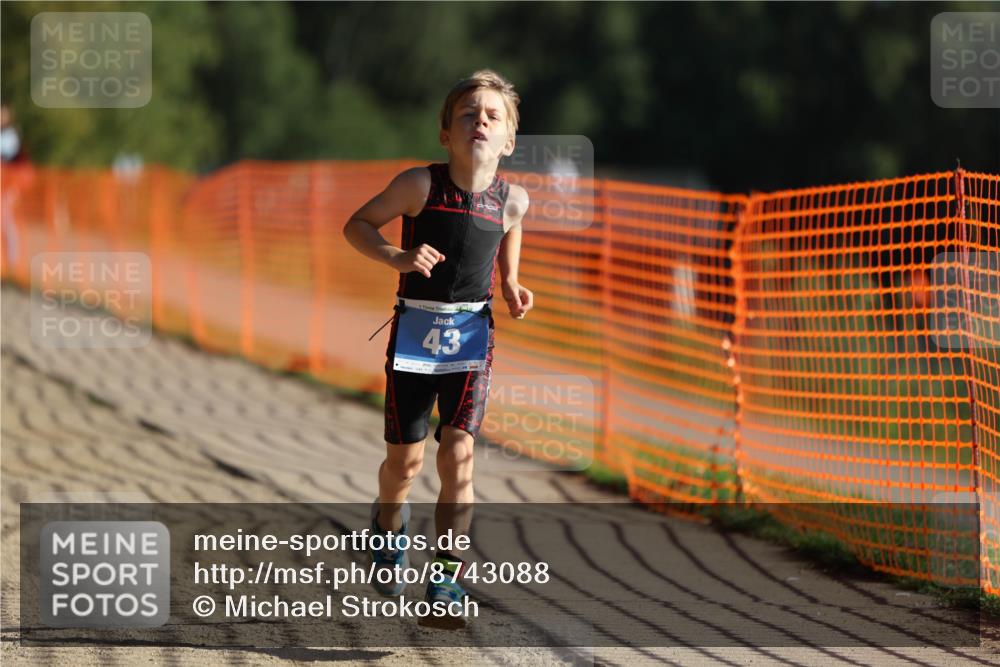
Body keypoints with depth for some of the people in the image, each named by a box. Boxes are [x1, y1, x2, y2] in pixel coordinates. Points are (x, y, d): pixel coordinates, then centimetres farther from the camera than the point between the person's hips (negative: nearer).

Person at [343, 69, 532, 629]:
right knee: (406, 458, 6)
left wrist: (515, 295, -3)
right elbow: (358, 224, -1)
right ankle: (390, 530, 40)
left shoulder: (512, 200, -1)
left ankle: (447, 581, -8)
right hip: (416, 330, -1)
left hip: (472, 336, 1)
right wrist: (397, 257, -18)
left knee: (458, 452, -13)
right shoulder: (422, 184, -11)